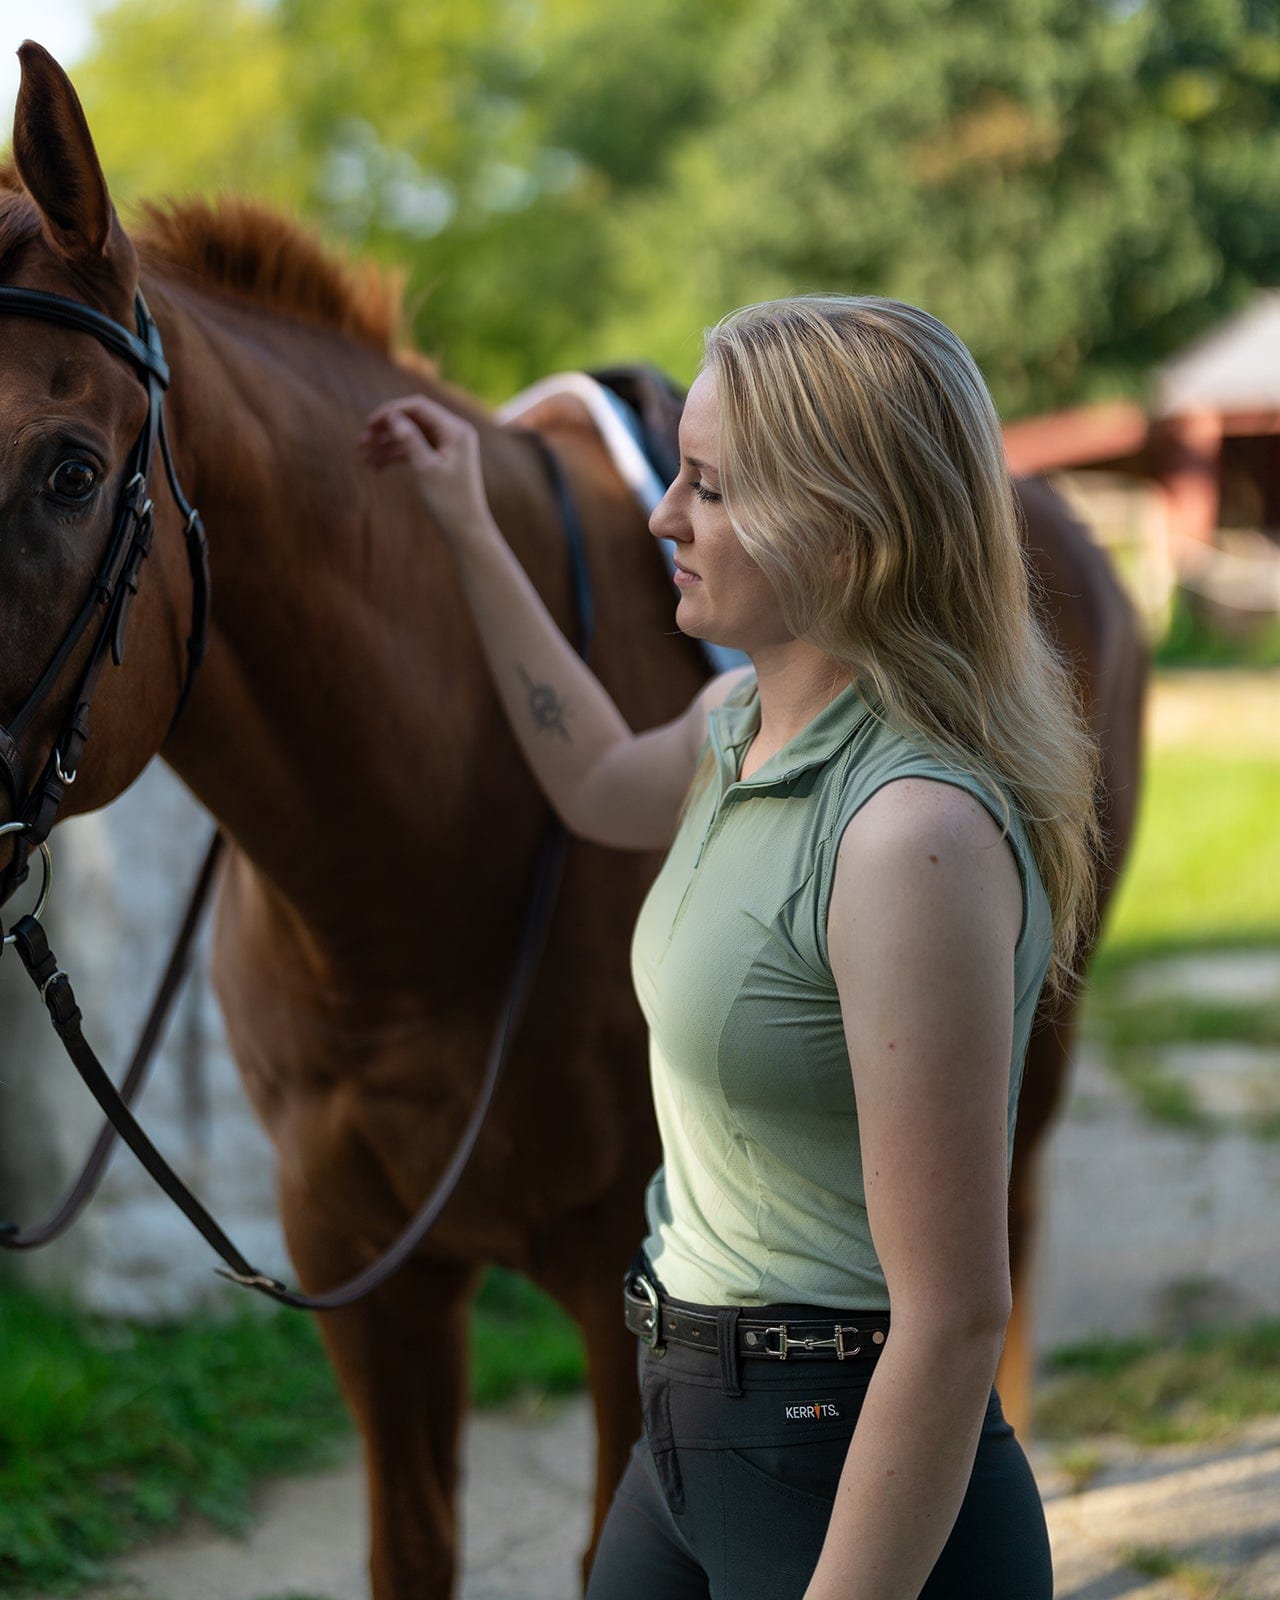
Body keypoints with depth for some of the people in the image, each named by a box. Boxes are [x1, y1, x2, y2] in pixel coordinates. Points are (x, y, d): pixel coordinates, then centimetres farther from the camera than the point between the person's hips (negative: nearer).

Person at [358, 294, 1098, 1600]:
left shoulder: (919, 831, -26)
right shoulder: (741, 724, 3)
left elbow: (952, 1322, -26)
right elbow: (600, 784, 29)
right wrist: (468, 531, 28)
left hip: (848, 1485, -9)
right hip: (688, 1432, 9)